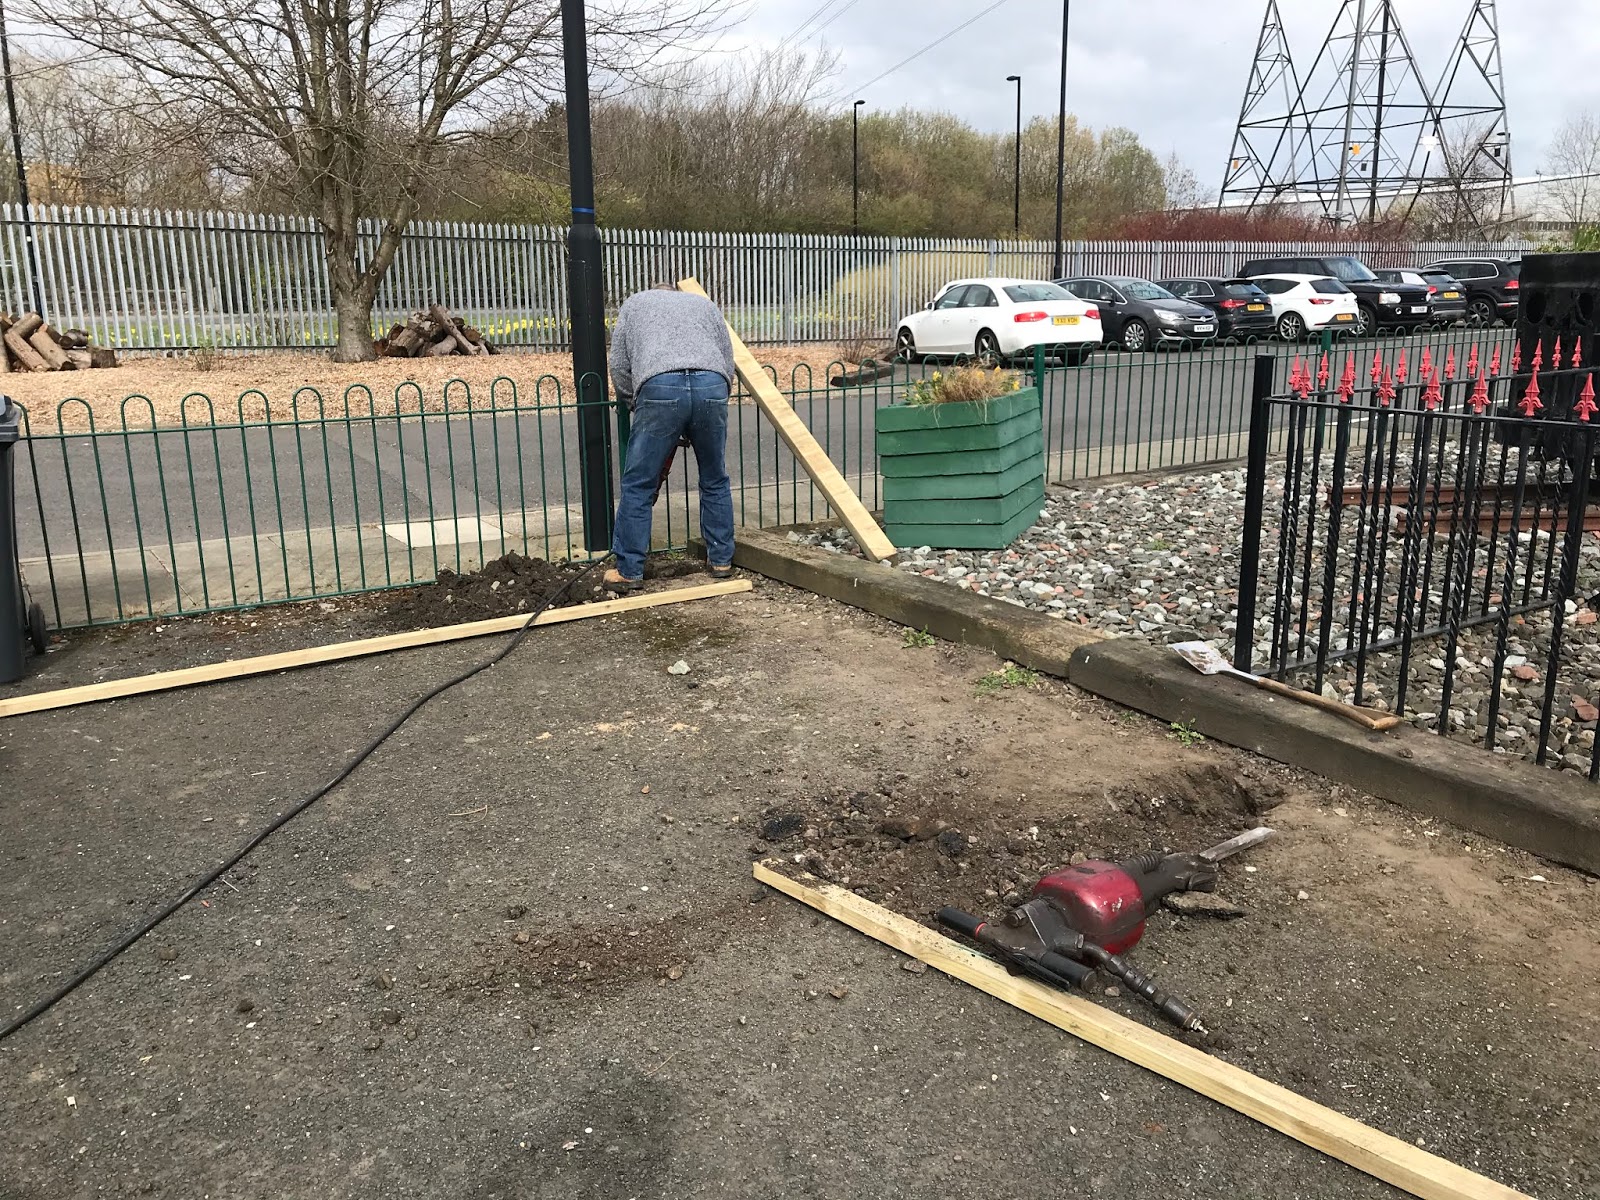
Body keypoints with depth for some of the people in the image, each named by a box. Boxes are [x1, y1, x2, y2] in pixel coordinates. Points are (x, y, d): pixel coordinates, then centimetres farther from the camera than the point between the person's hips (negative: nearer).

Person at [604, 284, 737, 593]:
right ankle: (721, 560, 26)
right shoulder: (704, 303, 34)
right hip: (712, 385, 2)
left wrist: (635, 405, 32)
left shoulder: (634, 303, 30)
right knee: (715, 482, 19)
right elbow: (729, 362, 26)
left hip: (660, 388, -2)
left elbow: (619, 365, 21)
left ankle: (629, 571, 9)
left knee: (638, 486, 6)